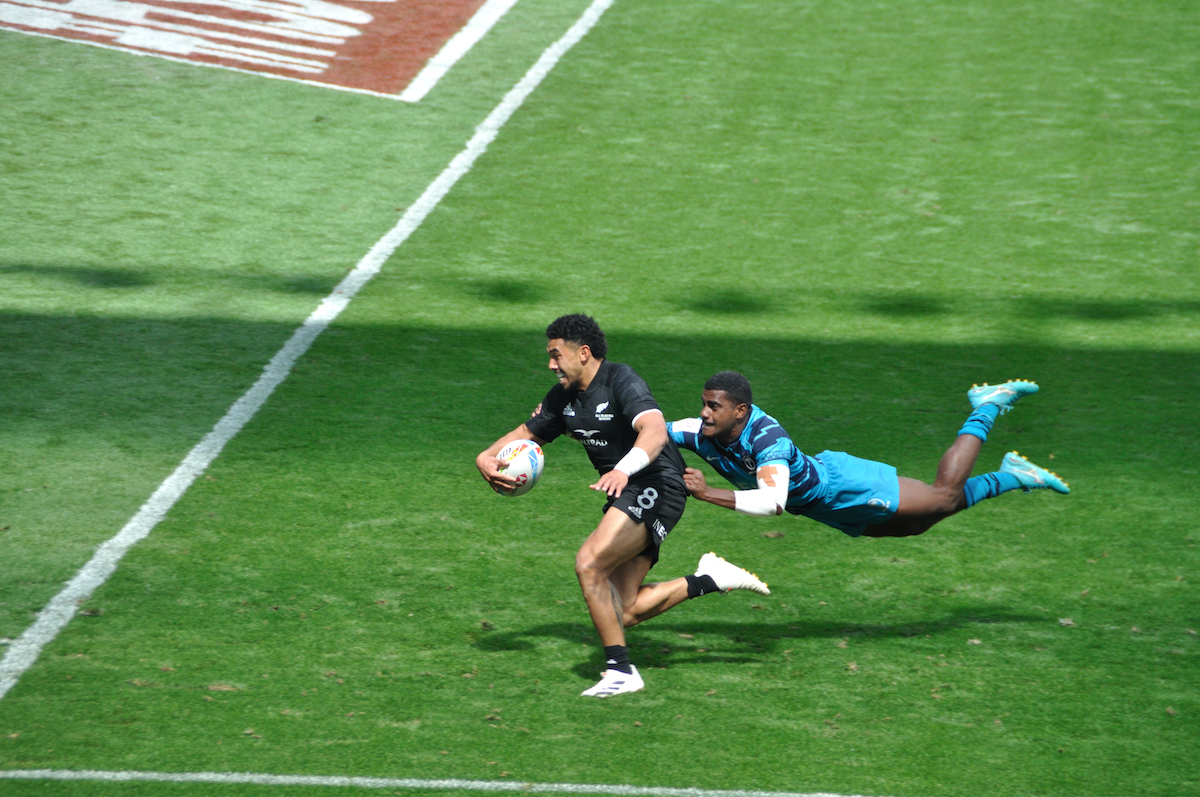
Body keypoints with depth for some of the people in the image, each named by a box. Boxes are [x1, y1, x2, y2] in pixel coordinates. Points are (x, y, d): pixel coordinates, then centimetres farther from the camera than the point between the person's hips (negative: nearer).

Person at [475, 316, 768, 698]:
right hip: (627, 494, 9)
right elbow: (527, 433, 23)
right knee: (625, 611, -1)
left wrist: (623, 469, -52)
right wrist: (487, 458, 2)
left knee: (589, 563, -25)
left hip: (656, 487, -9)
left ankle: (620, 670, -19)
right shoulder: (563, 398, 10)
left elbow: (655, 430, -34)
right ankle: (709, 580, 12)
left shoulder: (622, 381, -16)